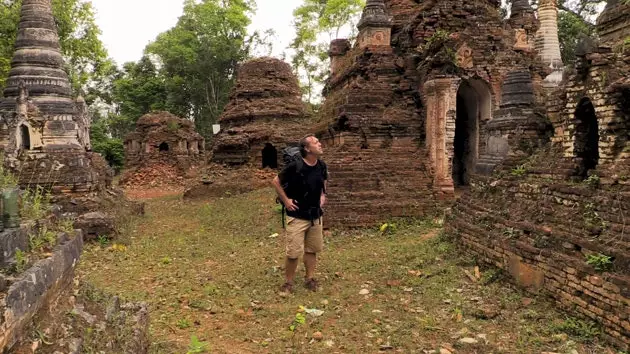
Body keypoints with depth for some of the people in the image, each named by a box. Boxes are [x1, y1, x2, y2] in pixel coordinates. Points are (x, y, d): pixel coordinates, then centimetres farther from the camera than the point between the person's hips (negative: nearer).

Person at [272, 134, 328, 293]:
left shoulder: (322, 166, -3)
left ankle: (310, 278, 31)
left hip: (315, 215, 6)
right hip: (297, 216, -6)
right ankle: (288, 282, 16)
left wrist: (322, 195, 8)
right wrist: (286, 200, -10)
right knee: (294, 252, -2)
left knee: (312, 249, 15)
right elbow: (276, 182, -9)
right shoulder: (295, 167, -21)